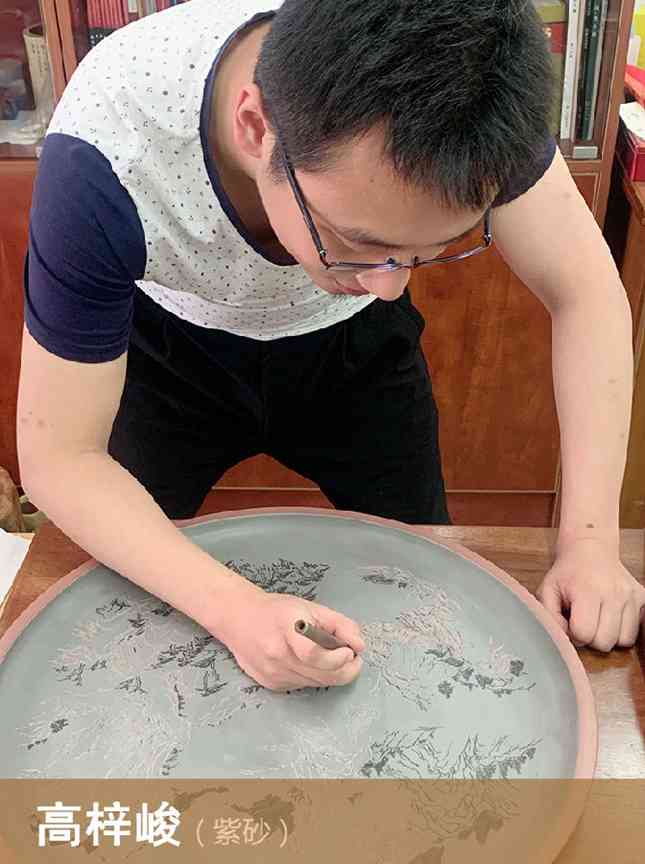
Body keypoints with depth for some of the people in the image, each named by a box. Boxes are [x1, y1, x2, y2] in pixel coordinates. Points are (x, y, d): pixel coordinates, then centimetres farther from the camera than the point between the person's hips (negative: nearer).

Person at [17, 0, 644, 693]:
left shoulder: (460, 83, -33)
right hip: (175, 347, -1)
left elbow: (587, 295, -23)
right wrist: (233, 609, -44)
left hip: (355, 346, 2)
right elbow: (58, 458, -30)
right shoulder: (100, 166, -40)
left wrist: (589, 541, -31)